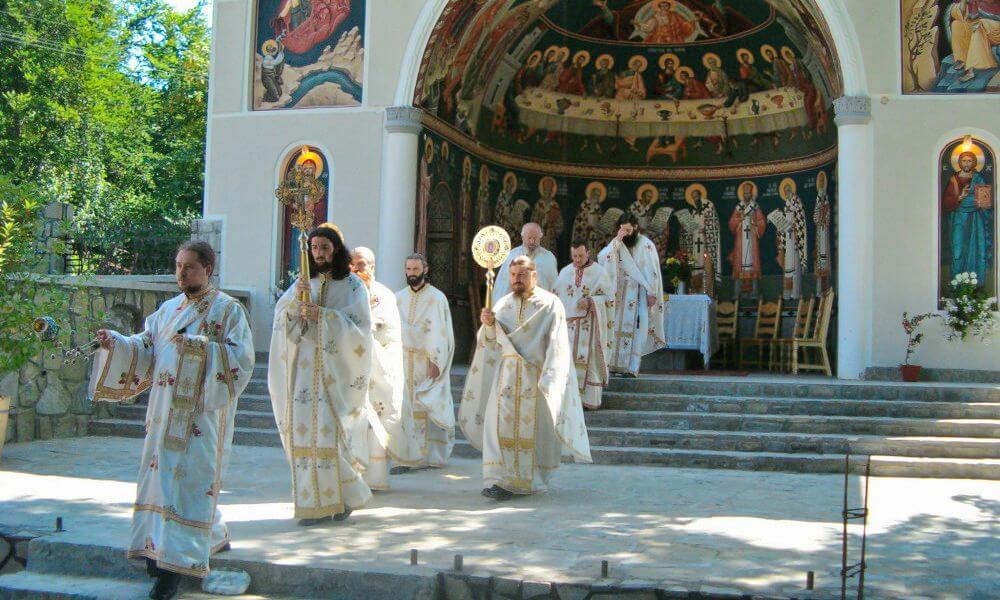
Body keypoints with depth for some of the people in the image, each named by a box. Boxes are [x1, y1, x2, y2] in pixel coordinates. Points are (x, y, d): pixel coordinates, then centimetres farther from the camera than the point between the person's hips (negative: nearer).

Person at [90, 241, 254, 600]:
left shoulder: (228, 310, -2)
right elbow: (145, 349, 9)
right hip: (166, 413, 6)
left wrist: (201, 347, -22)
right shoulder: (168, 309, 14)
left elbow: (242, 356, -12)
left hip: (202, 414, -6)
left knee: (191, 478, -7)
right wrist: (116, 343, -9)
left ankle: (176, 560, -4)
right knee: (162, 474, 7)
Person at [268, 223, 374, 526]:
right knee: (304, 429, -2)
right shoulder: (303, 284, 13)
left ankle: (343, 496, 9)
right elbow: (280, 317, 4)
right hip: (304, 369, 4)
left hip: (335, 371, -3)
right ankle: (314, 501, 5)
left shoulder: (353, 285, 2)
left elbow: (359, 326, -8)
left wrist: (321, 315, -17)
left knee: (331, 430, -7)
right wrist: (296, 299, -15)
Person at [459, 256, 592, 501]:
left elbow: (556, 344, -7)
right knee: (501, 423, -10)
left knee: (531, 427, 4)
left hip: (535, 377, -3)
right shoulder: (503, 304, 11)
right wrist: (488, 325, -11)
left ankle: (530, 479, 19)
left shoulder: (550, 304, -1)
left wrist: (549, 377, -17)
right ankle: (500, 479, -12)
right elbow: (491, 343, 10)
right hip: (506, 374, 3)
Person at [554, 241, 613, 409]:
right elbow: (556, 297, 13)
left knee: (590, 359, -4)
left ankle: (590, 398, 3)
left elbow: (608, 298, -3)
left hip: (591, 324, -3)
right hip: (568, 323, 3)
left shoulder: (599, 272, -2)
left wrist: (590, 302, -18)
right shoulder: (565, 272, 9)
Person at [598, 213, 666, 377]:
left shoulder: (646, 245, -3)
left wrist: (651, 293, -11)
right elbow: (601, 257, -7)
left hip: (640, 293, -4)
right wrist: (617, 241, -15)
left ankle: (632, 367, -13)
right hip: (621, 292, 4)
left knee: (635, 328, -11)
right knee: (618, 327, 0)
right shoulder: (617, 243, 8)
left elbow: (652, 271, -5)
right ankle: (616, 363, 4)